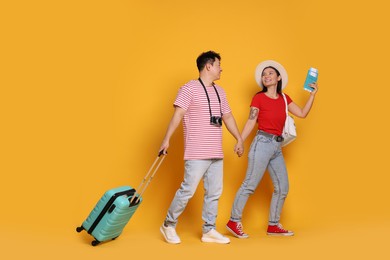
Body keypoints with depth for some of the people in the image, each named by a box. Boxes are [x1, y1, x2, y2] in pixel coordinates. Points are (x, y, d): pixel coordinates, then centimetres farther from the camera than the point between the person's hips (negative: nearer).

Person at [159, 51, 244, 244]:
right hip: (197, 153, -7)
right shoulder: (189, 89, -6)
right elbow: (178, 114, -14)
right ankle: (169, 225, 12)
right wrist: (167, 139, -21)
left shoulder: (219, 91, 17)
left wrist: (239, 139, 20)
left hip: (216, 153, 7)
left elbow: (228, 117, 23)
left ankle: (209, 230, 19)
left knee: (214, 192, 8)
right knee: (188, 190, -6)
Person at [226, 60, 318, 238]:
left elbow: (302, 114, 12)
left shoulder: (284, 98, 13)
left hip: (277, 147, 7)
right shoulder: (259, 98, -2)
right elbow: (251, 122, -5)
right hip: (263, 143, -7)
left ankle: (273, 226, 20)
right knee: (250, 184, -8)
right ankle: (233, 222, 2)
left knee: (282, 187, 9)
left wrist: (313, 93, 11)